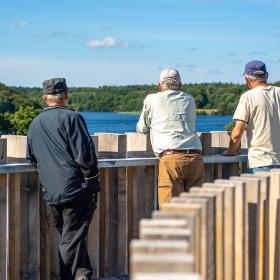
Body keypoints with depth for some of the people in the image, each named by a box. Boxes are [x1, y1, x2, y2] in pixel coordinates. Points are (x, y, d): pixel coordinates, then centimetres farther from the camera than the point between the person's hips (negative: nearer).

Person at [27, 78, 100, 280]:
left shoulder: (34, 124, 13)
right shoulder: (71, 117, -9)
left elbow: (31, 158, 23)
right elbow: (85, 155, -15)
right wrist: (93, 180, -5)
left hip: (51, 194, 6)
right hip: (76, 189, -6)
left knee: (69, 237, 16)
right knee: (73, 240, -2)